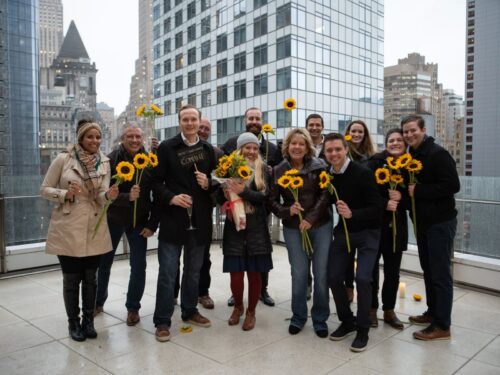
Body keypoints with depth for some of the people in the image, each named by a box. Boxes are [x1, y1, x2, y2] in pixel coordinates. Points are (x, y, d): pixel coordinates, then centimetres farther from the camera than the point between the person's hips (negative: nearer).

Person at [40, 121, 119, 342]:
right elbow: (44, 189, -2)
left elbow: (101, 197, -6)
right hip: (68, 228, -2)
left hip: (95, 229, 3)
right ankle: (73, 322, 24)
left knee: (90, 278, 12)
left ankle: (88, 320, 28)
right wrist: (65, 194, -20)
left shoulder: (104, 162, 0)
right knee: (71, 279, 7)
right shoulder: (63, 159, -7)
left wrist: (108, 195, -29)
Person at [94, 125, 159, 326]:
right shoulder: (111, 160, -11)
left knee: (138, 266, 1)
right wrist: (128, 197, -33)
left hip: (139, 221, 0)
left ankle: (133, 308, 20)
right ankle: (98, 302, 36)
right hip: (113, 218, 0)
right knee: (103, 263, 14)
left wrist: (153, 223, -10)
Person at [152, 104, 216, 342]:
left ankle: (190, 311, 32)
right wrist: (171, 197, -19)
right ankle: (162, 321, 12)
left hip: (199, 220, 4)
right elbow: (156, 181, -5)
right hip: (172, 218, -4)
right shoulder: (166, 147, -2)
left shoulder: (208, 149, 8)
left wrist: (208, 182, -8)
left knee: (194, 271, 16)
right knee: (167, 273, 0)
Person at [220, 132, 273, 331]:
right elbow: (222, 194, 5)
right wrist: (226, 195, -17)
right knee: (235, 273, 3)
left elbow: (264, 196, -8)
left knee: (254, 273, 6)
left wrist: (242, 191, -21)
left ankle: (251, 312, 27)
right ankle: (238, 307, 31)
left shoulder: (262, 169, 3)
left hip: (256, 227, 0)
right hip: (234, 226, 0)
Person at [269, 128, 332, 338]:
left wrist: (310, 218, -14)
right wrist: (287, 211, -15)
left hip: (321, 225, 0)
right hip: (293, 228, 1)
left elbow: (325, 195, -6)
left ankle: (320, 318, 21)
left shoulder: (318, 166, -2)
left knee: (321, 273, 2)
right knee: (299, 273, 1)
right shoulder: (278, 171, 2)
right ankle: (298, 316, 23)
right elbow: (273, 201, 3)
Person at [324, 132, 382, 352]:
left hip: (367, 233, -5)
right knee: (334, 278, 3)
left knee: (362, 278, -15)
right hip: (343, 232, 5)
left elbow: (376, 208, -23)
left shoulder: (362, 173, -19)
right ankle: (347, 321, 26)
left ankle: (362, 329, 5)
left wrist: (352, 214, -37)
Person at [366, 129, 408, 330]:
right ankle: (371, 308, 21)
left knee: (393, 270, 10)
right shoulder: (375, 162, -5)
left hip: (397, 226, 3)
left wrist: (401, 197, -14)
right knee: (371, 268, 4)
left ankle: (389, 310, 25)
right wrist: (384, 203, -20)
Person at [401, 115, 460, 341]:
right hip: (422, 221, 8)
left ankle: (442, 326, 7)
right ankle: (432, 312, 31)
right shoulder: (410, 156, 10)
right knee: (428, 269, 17)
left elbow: (452, 185, -21)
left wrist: (418, 191, -20)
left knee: (440, 273, -2)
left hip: (440, 222, -8)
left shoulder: (438, 154, -14)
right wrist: (405, 191, -1)